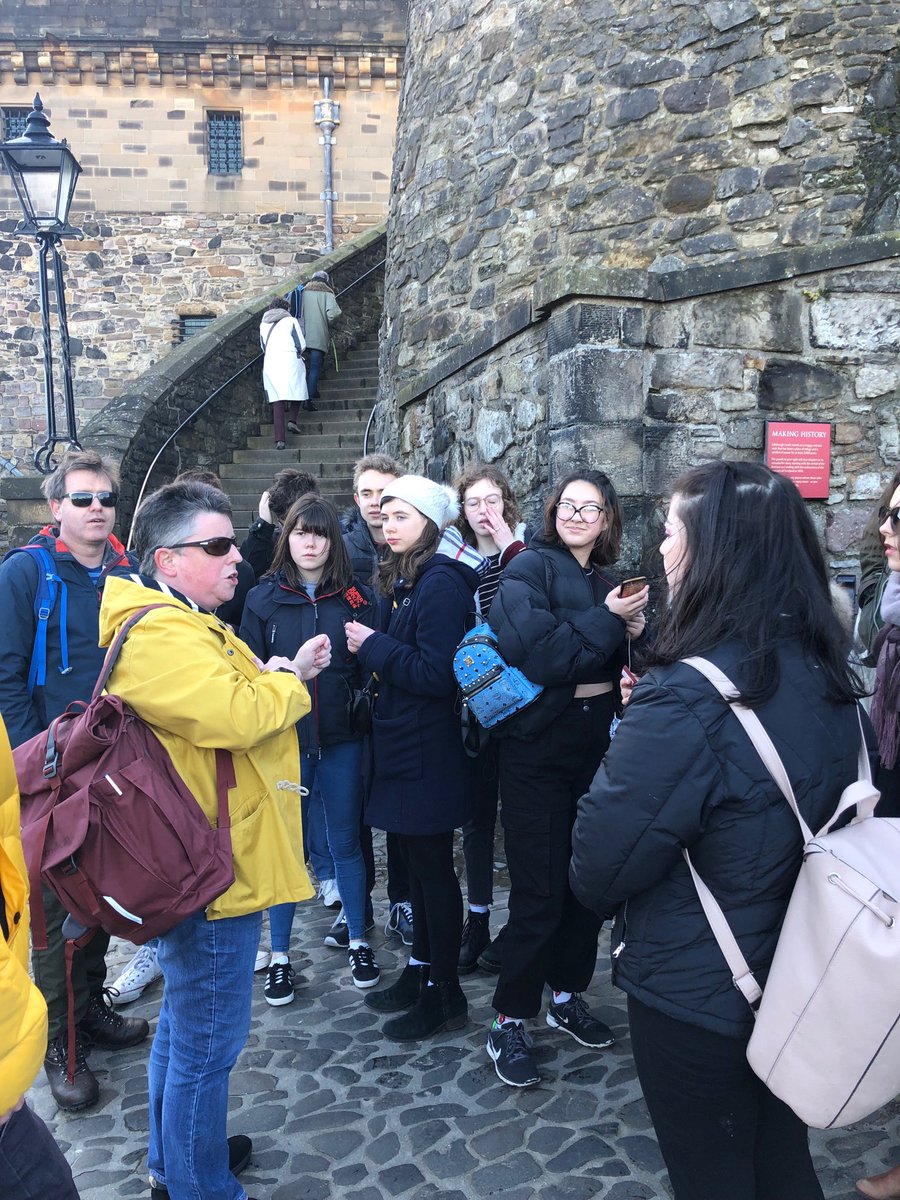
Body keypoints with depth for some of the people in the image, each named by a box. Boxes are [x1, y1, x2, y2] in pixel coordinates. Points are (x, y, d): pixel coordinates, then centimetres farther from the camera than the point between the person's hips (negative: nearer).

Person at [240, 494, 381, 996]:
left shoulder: (357, 597, 2)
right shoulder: (264, 599, 1)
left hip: (342, 738, 0)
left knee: (346, 842, 11)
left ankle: (359, 941, 29)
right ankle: (280, 956, 22)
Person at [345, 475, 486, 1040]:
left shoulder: (441, 583, -17)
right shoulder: (406, 579, 12)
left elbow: (437, 675, -23)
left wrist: (374, 645, -16)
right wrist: (375, 650, 3)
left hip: (428, 754, -9)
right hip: (404, 745, 9)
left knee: (433, 867, 2)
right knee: (420, 863, 17)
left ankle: (445, 993, 16)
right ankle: (421, 972, 31)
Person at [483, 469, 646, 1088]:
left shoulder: (609, 581, 10)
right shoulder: (530, 568, -9)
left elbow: (624, 666, 15)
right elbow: (537, 654, -23)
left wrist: (637, 631, -5)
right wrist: (606, 619, -19)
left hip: (598, 745, 6)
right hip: (539, 749, -6)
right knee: (539, 891, -1)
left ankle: (568, 995, 35)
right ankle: (510, 1022, 16)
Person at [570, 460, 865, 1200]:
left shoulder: (688, 698, -29)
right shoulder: (828, 675, -3)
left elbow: (601, 865, -22)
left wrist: (622, 754, -3)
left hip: (695, 996, -6)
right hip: (796, 980, 7)